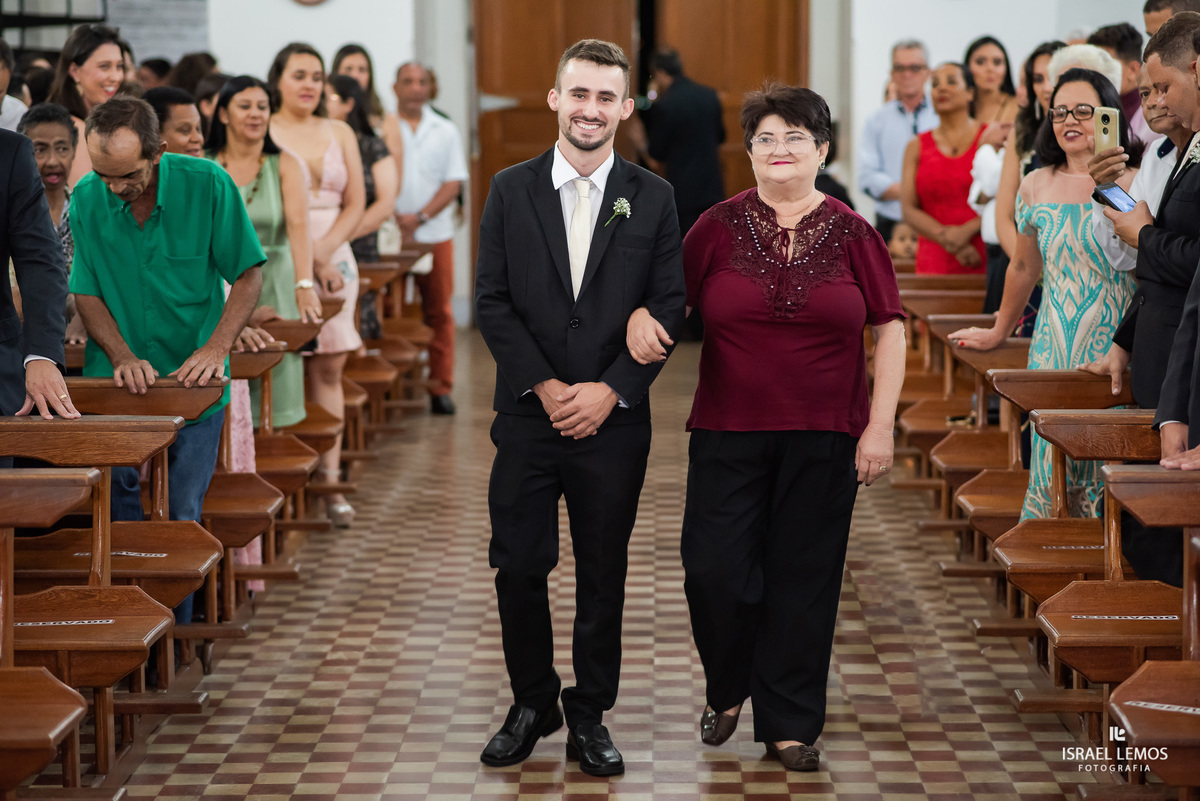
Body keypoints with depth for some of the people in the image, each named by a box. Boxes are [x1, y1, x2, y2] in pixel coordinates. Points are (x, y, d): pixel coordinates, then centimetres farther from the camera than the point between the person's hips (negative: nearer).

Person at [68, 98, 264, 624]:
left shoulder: (207, 185, -12)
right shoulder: (86, 200, -7)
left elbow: (249, 274, -5)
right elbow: (86, 292, 0)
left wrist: (215, 350, -17)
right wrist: (123, 357, -17)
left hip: (192, 383, -1)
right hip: (116, 384, 1)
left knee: (182, 517, 2)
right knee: (124, 512, -3)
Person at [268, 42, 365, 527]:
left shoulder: (339, 133, 14)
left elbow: (356, 204, 10)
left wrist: (325, 250, -5)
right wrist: (307, 257, -12)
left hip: (334, 258, 4)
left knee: (329, 368, 2)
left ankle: (330, 481, 2)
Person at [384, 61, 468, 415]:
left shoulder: (445, 131, 9)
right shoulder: (380, 127, 3)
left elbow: (453, 182, 3)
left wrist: (420, 217, -10)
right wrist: (394, 218, -13)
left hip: (435, 235, 2)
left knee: (439, 312, 4)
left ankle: (440, 387, 9)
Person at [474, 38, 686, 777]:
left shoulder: (653, 197, 2)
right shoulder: (511, 191, 3)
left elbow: (669, 307, -1)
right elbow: (493, 301, -1)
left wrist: (610, 390, -11)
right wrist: (545, 385, -10)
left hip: (613, 419, 0)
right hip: (528, 414, 0)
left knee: (603, 575, 7)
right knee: (518, 568, 3)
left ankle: (590, 715, 19)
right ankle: (532, 705, 20)